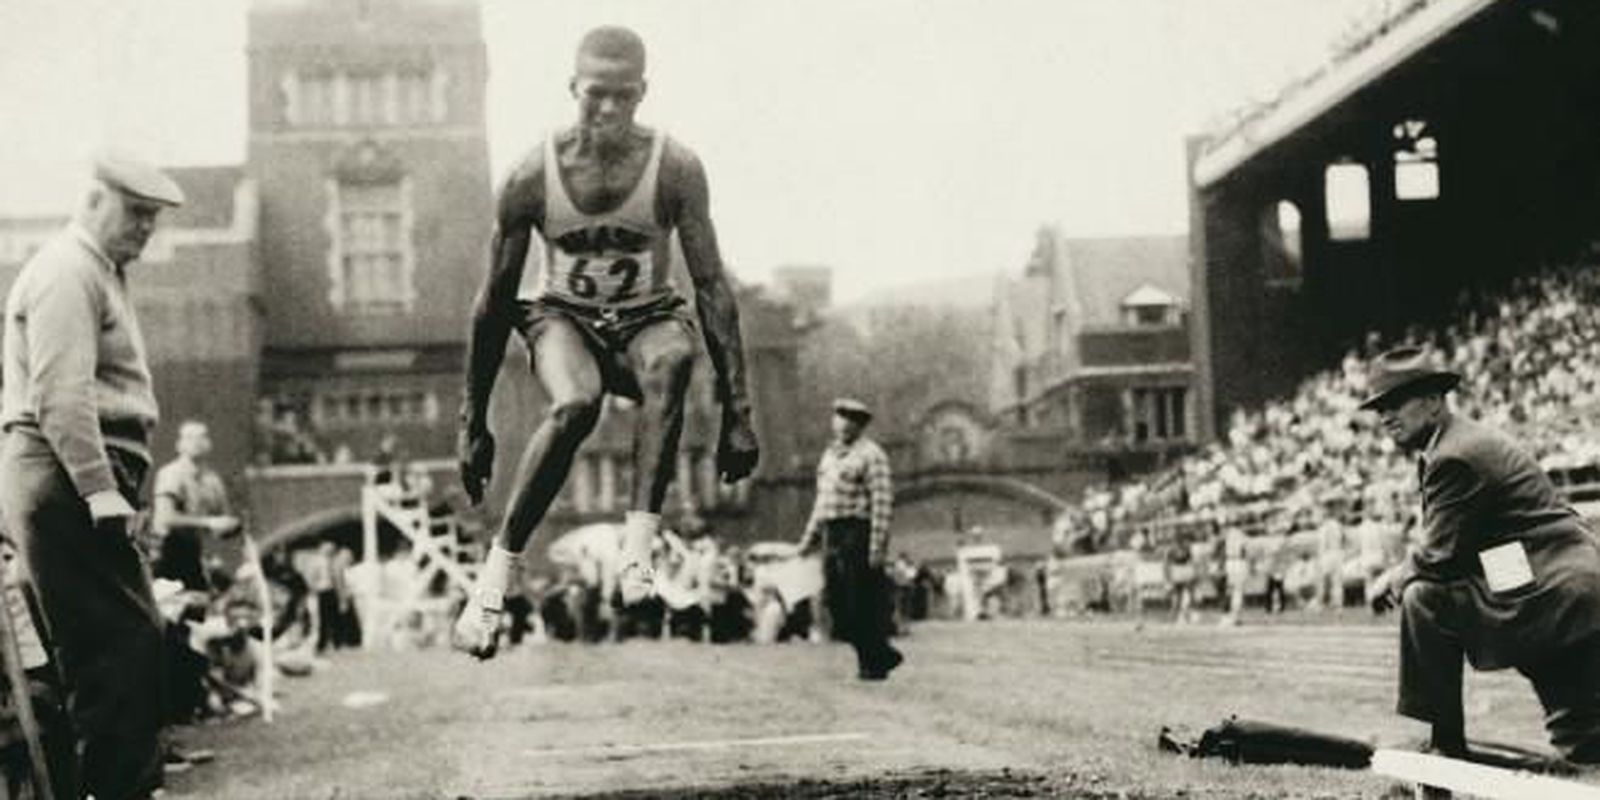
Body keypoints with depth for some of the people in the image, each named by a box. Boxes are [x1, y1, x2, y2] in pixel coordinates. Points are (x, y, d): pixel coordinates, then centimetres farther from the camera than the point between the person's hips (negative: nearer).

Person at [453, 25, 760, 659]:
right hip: (563, 319, 0)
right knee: (575, 406, -35)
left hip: (648, 319, 1)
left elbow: (712, 287, -13)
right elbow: (495, 304, -6)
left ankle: (638, 547, -42)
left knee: (674, 357, -37)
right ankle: (496, 574, -25)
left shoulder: (675, 171, -15)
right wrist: (473, 425, -3)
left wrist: (736, 412, -18)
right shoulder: (532, 179, -15)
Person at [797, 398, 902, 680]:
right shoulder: (830, 455, 18)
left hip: (858, 533, -8)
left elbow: (882, 502, -14)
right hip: (832, 535, 8)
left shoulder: (870, 455, -8)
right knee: (837, 603, 7)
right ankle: (884, 654, 18)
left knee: (864, 604, -4)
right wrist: (809, 537, 19)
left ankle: (874, 664, 8)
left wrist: (877, 546, -20)